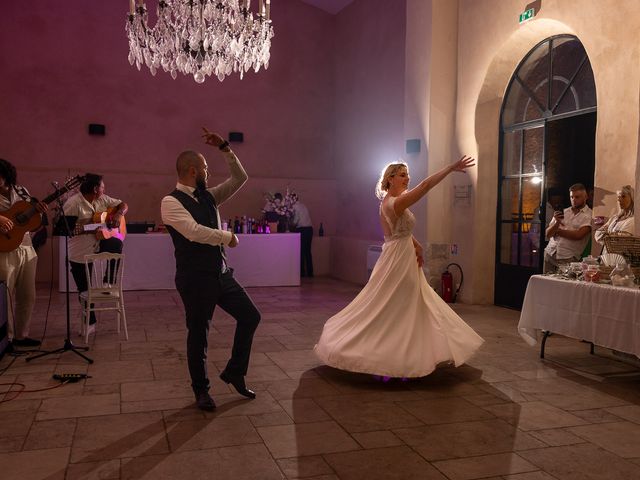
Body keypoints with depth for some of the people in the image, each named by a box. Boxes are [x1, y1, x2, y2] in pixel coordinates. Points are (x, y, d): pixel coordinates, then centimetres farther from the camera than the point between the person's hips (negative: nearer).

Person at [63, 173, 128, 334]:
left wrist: (119, 214, -10)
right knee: (84, 289, 4)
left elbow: (123, 205, 11)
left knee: (116, 244, -31)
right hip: (80, 253, -4)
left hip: (99, 244, 4)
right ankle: (90, 322, 24)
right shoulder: (73, 203, -14)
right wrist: (85, 228, -30)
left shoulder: (102, 199, 4)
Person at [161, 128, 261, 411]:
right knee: (198, 333, 6)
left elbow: (240, 178, 14)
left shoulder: (208, 196, 11)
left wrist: (224, 148, 7)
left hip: (221, 273, 7)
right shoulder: (171, 202, -11)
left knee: (250, 316, 8)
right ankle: (201, 390, 26)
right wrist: (228, 237, -12)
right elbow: (194, 232, -25)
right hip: (195, 278, -7)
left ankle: (234, 373, 26)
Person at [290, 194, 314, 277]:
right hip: (309, 228, 6)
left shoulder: (295, 206, -5)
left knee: (301, 251, 0)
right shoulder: (304, 205, 16)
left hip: (301, 229, -6)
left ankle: (302, 272, 1)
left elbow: (295, 220, -10)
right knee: (308, 251, 10)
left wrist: (292, 225, 9)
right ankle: (310, 272, 11)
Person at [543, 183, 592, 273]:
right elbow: (548, 234, 8)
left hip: (568, 259, -4)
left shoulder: (589, 215, 0)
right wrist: (556, 223, -11)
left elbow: (578, 235, -14)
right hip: (550, 253, 4)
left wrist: (557, 231, -1)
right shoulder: (563, 212, 13)